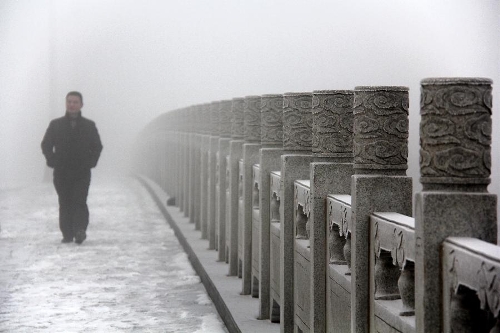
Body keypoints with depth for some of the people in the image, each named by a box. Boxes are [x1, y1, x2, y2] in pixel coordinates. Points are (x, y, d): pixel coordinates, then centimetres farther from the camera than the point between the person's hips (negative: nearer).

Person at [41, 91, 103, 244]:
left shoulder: (89, 125, 7)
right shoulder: (56, 124, 7)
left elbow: (97, 146, 13)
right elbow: (46, 145, 10)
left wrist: (90, 162, 0)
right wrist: (53, 161, -2)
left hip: (82, 172, -1)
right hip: (61, 173, 1)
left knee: (79, 201, -14)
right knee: (65, 203, 2)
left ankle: (80, 230, -19)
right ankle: (67, 234, 5)